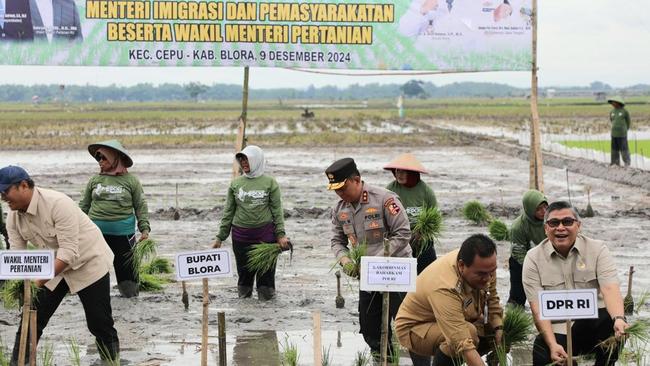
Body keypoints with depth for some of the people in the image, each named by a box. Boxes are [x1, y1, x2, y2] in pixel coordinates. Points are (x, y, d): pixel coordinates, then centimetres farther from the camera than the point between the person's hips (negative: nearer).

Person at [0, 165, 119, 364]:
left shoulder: (58, 204, -32)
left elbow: (69, 252, -34)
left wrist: (39, 281, -42)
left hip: (88, 262, -6)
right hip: (53, 267, 6)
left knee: (99, 324, -3)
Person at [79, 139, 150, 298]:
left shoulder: (131, 180, 1)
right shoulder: (95, 180, 8)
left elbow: (141, 206, 2)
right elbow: (84, 205, 13)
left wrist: (145, 228, -7)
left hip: (123, 233, -2)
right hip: (96, 232, 2)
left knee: (126, 267, 0)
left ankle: (130, 294, 13)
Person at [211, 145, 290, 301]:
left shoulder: (270, 183, 0)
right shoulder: (235, 183, 7)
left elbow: (277, 211, 1)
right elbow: (228, 212, 10)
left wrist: (280, 234, -7)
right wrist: (220, 237, 7)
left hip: (265, 234, -2)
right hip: (241, 235, 2)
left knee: (266, 271, 0)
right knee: (244, 271, 7)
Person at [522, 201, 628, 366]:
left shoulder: (597, 249, 0)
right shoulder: (533, 258, 0)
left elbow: (610, 289, -15)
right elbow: (538, 307, -8)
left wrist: (619, 319, -36)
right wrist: (553, 345, -23)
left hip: (592, 326, 1)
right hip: (556, 330, -1)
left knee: (610, 320, -32)